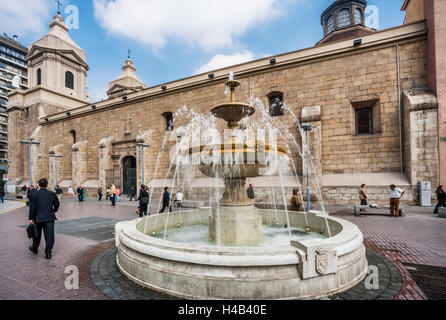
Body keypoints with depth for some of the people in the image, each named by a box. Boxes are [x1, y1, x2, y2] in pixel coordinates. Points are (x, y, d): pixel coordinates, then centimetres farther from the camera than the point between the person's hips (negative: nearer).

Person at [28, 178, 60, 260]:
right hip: (50, 217, -1)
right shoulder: (52, 194, -1)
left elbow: (32, 207, -6)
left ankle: (34, 249, 39)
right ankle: (48, 253, 0)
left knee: (37, 234, 20)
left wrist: (31, 218, -2)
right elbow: (57, 204, 7)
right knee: (49, 235, 0)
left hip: (38, 217, 1)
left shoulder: (35, 194, -3)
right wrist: (54, 211, 28)